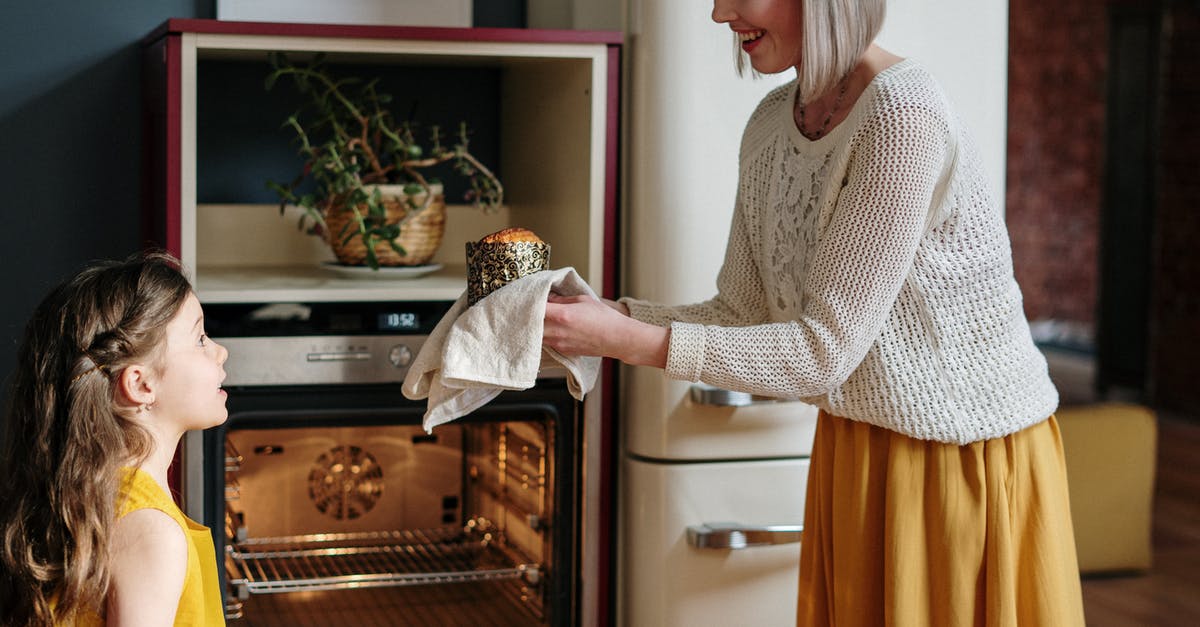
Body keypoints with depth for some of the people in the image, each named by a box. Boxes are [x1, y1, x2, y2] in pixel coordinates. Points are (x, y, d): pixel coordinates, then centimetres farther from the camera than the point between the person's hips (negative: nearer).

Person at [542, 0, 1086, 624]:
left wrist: (631, 341, -26)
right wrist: (606, 314, -10)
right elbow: (741, 314, 4)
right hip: (853, 451, 7)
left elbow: (826, 351, -24)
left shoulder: (903, 116, -24)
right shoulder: (770, 124, 1)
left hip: (971, 453, -7)